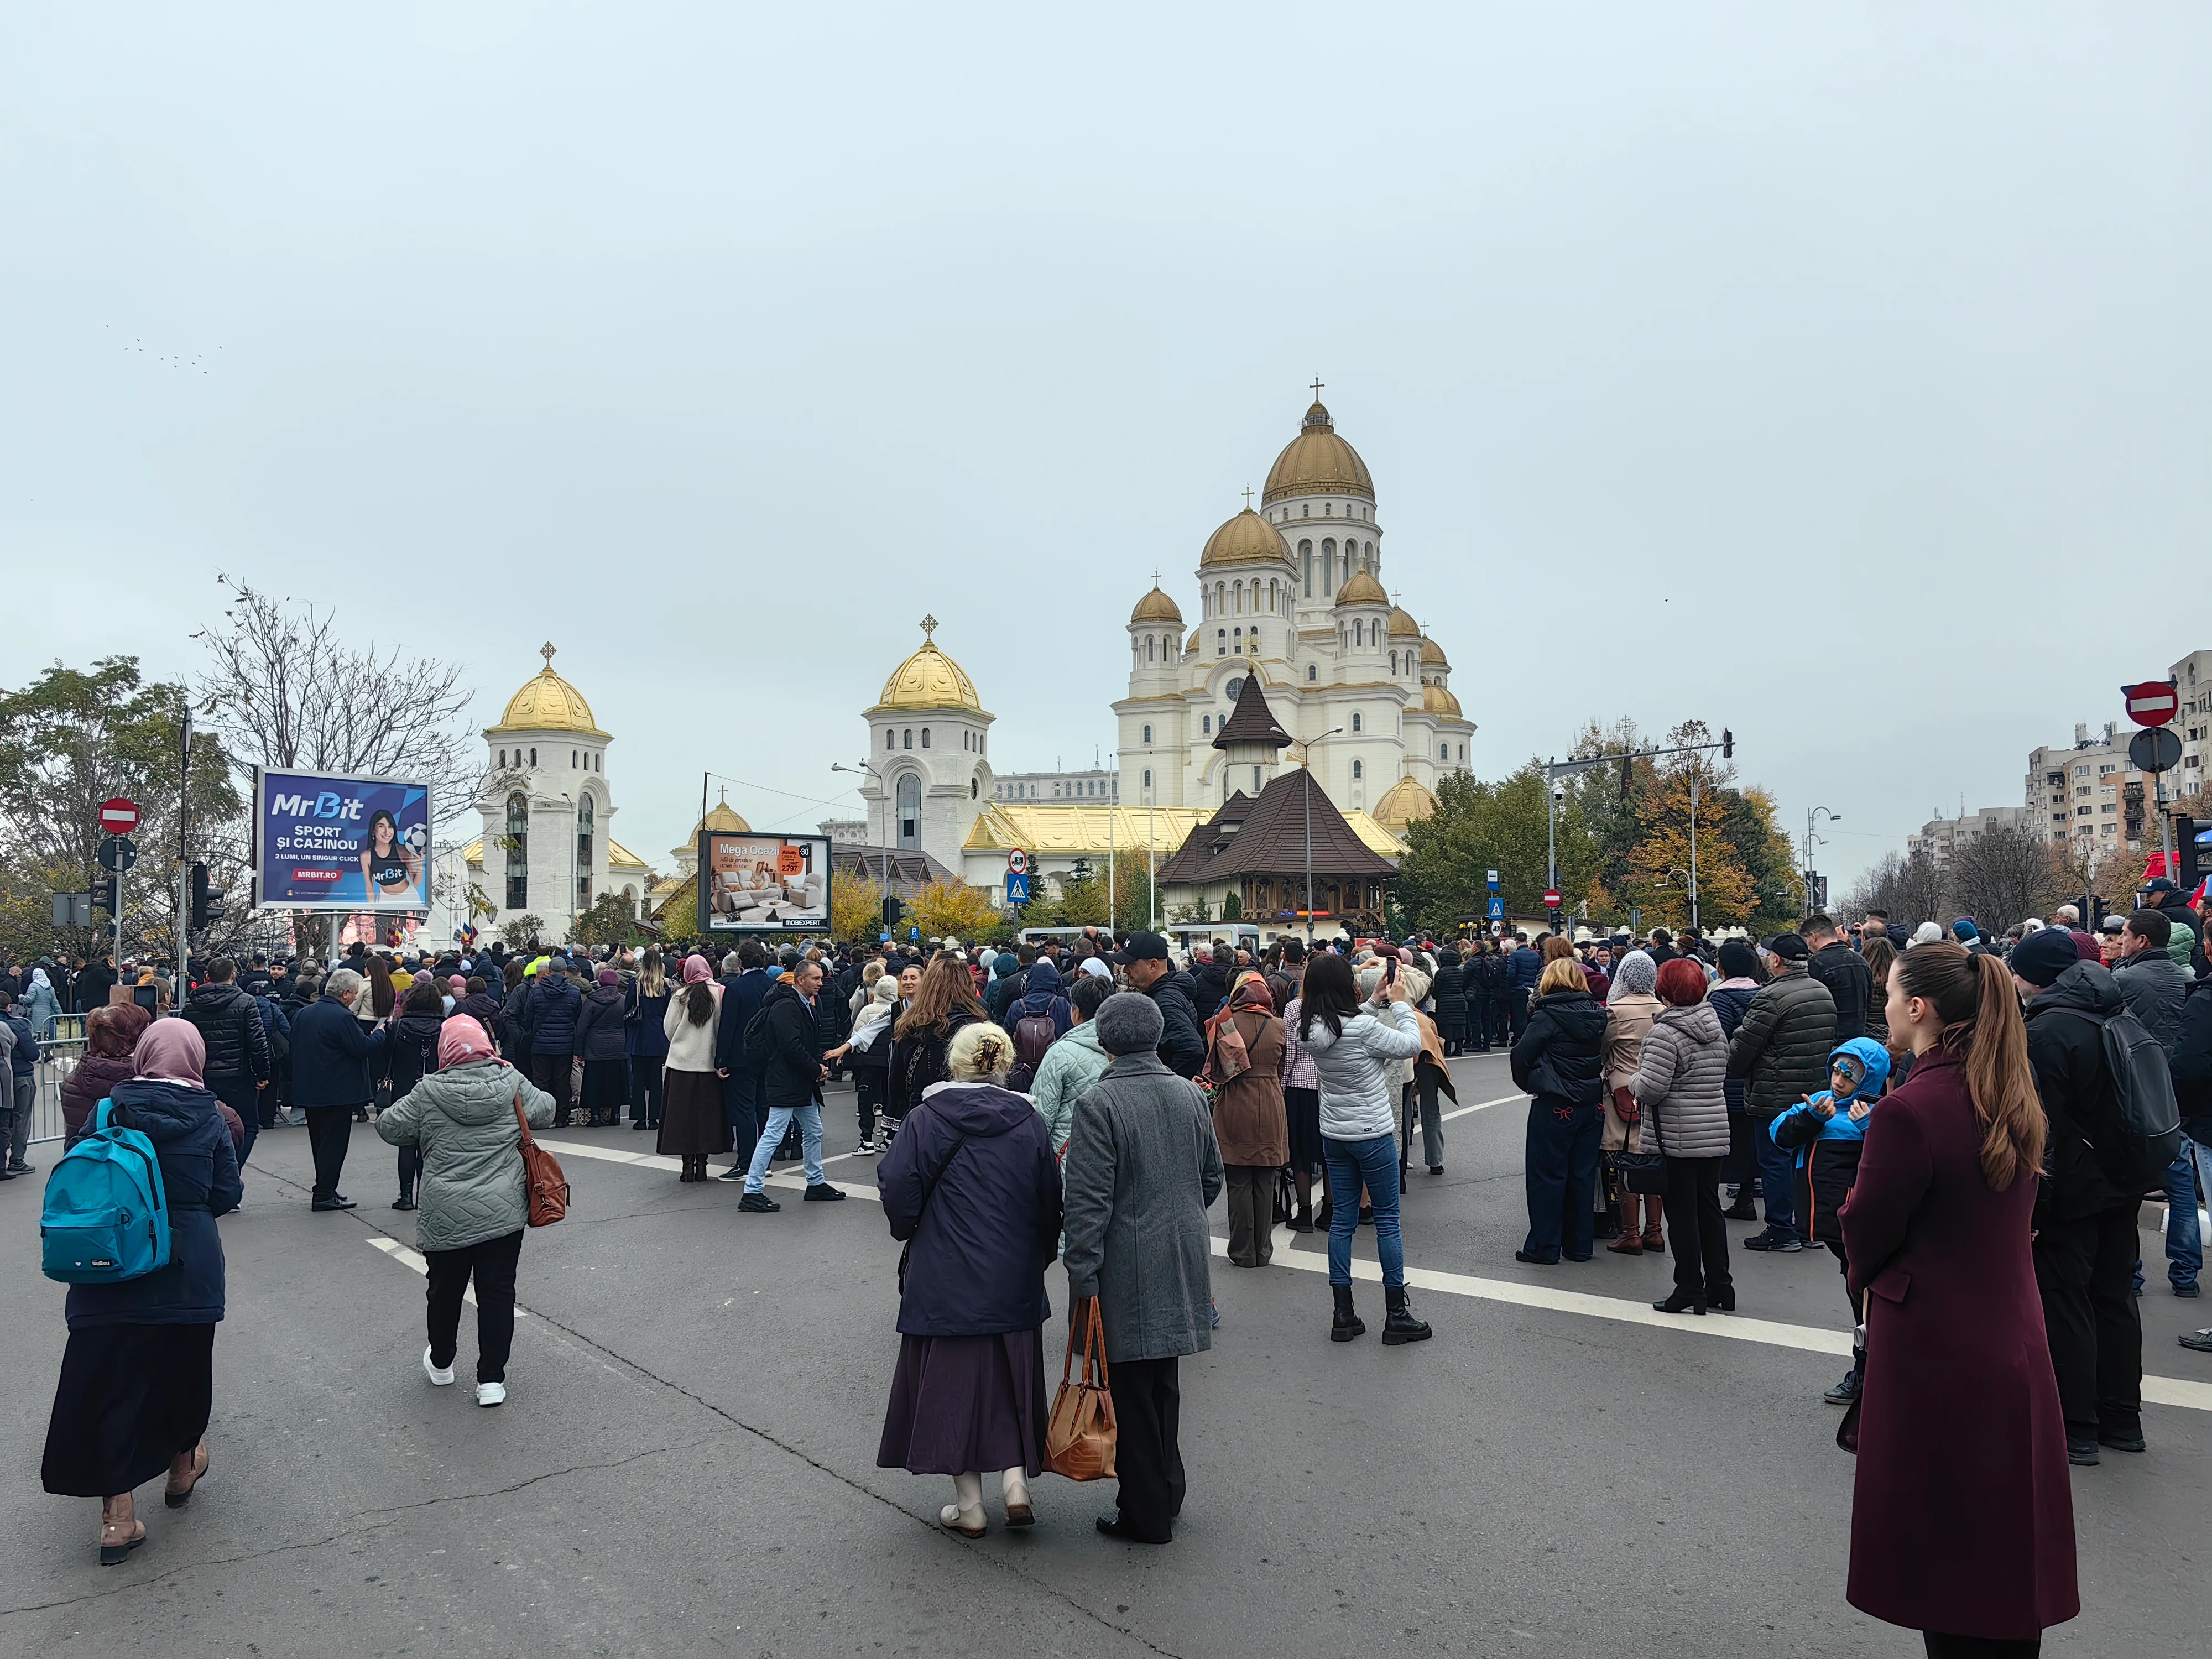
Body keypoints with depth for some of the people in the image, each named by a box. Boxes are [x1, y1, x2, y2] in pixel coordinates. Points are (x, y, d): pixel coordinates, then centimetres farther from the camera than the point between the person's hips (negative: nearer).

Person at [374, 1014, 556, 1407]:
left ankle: (440, 1364, 38)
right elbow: (546, 1112, 9)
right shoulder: (511, 1083, -4)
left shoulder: (429, 1091, -8)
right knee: (497, 1292, 7)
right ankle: (492, 1379, 9)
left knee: (446, 1289, 19)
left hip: (446, 1217, 0)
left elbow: (389, 1127, 1)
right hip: (504, 1213, 1)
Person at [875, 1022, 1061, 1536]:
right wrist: (1038, 1256, 18)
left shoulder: (926, 1119, -9)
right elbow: (1051, 1201, 3)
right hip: (1015, 1283, 3)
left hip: (945, 1280, -2)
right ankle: (1016, 1482, 10)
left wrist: (912, 1233, 11)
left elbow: (899, 1192, -10)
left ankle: (969, 1507, 16)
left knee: (953, 1381, 9)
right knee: (1010, 1378, 18)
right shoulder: (1028, 1122, -2)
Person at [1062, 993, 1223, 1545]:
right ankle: (1167, 1490, 31)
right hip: (1183, 1262, 6)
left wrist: (1082, 1276, -13)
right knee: (1163, 1381, 19)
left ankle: (1147, 1514, 14)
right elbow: (1212, 1179, 13)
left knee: (1130, 1388, 5)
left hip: (1128, 1268, -6)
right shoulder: (1190, 1094, 3)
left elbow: (1089, 1201, -18)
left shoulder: (1099, 1103, -16)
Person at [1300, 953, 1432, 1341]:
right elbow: (1410, 1046, -11)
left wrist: (1376, 1003, 9)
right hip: (1373, 1134, -6)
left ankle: (1343, 1316, 17)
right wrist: (1399, 1003, 0)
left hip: (1334, 1135, 6)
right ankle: (1397, 1316, 13)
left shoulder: (1310, 1029, -4)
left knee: (1342, 1219, 12)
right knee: (1388, 1220, 6)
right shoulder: (1363, 1027, -23)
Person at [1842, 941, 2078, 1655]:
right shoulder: (2015, 1101, 2)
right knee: (2004, 1547, 19)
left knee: (1943, 1545, 6)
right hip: (2014, 1343, 8)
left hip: (1934, 1350, -8)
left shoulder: (1909, 1110, -23)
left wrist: (1866, 1276, 8)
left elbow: (1868, 1230, -14)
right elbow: (2014, 1215, 12)